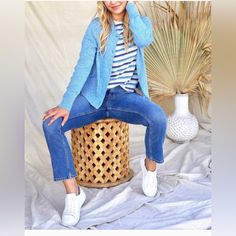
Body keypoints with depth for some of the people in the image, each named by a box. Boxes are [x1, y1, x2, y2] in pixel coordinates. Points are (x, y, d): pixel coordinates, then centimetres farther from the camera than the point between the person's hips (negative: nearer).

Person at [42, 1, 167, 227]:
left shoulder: (141, 21, 4)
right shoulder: (96, 27, -1)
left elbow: (144, 40, -21)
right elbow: (83, 67, -8)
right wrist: (65, 104, -19)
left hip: (126, 96, 0)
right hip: (95, 95, 1)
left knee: (158, 117, -33)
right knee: (51, 123, -23)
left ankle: (150, 165, 0)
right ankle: (73, 192, -14)